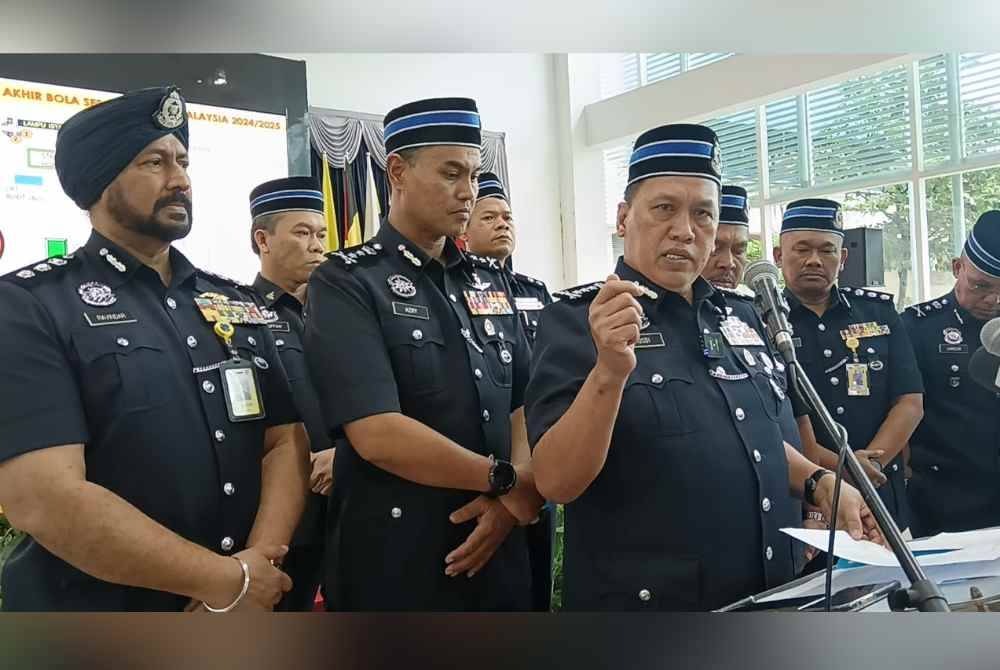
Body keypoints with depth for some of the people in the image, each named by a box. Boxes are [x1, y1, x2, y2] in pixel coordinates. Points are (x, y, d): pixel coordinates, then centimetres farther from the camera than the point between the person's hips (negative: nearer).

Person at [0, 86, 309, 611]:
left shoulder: (235, 303, 6)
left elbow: (287, 441, 2)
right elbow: (42, 499, -20)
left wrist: (259, 562, -16)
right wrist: (230, 581, -18)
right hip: (98, 603, -4)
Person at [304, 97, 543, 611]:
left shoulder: (489, 282, 8)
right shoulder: (345, 283, -11)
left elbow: (526, 406, 6)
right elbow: (378, 436, -21)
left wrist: (517, 497, -12)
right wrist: (506, 481, -12)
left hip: (499, 555, 6)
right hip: (392, 562, -5)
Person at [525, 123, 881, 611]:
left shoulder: (740, 318, 6)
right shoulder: (575, 319, -12)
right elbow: (556, 484, -21)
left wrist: (819, 482, 1)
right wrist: (610, 371, -34)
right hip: (644, 602, -6)